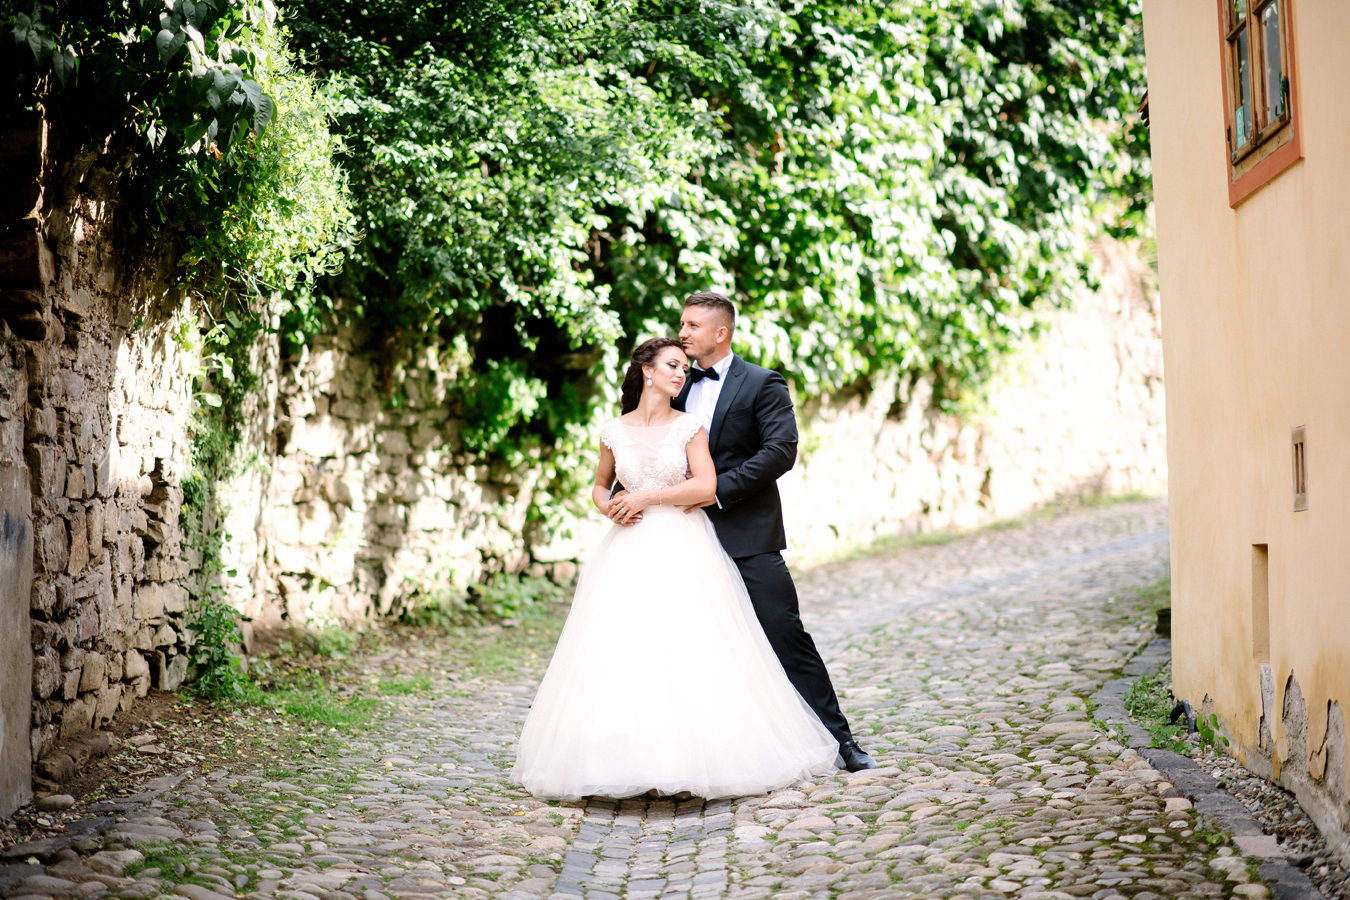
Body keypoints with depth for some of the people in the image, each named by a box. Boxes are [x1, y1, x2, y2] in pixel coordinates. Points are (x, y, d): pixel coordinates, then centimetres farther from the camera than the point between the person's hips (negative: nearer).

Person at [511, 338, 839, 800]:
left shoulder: (690, 427, 1)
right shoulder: (614, 432, 7)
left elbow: (706, 486, -9)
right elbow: (599, 487, 20)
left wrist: (646, 497, -12)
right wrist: (610, 508, -3)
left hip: (684, 551, -2)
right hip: (631, 552, 2)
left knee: (690, 651, -7)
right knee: (621, 650, -5)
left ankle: (691, 757, 0)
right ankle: (630, 758, 2)